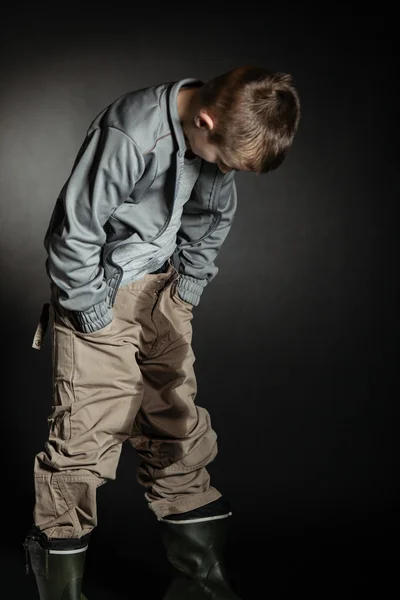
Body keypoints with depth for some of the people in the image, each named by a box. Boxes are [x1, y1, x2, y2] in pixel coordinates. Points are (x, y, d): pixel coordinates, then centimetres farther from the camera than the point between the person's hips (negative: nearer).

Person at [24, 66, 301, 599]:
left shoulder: (221, 132, -7)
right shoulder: (129, 135, -30)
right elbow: (72, 235, -23)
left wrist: (188, 291, 6)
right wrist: (99, 319, -16)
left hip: (161, 286, 7)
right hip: (98, 291, -6)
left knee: (180, 428, 9)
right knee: (85, 440, -7)